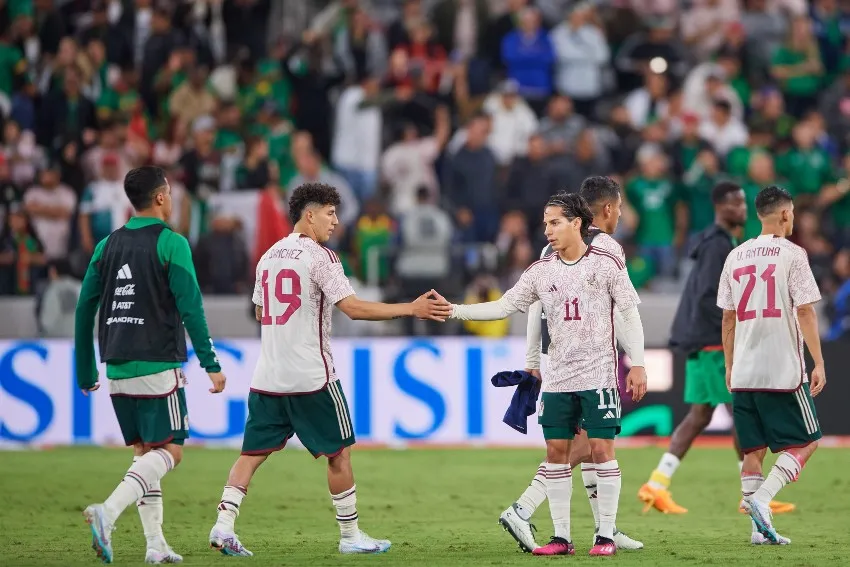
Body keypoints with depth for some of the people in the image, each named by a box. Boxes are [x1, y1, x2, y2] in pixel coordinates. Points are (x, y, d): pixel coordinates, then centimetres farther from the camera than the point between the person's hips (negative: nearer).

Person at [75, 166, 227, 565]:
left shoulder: (107, 246, 10)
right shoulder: (171, 243, -7)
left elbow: (85, 309, 10)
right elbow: (190, 307, -13)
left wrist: (86, 373, 18)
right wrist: (210, 364, -9)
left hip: (117, 368, 6)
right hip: (158, 367, -6)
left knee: (145, 452, 14)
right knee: (169, 451, -3)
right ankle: (108, 511, -24)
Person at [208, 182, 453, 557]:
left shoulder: (269, 257, 12)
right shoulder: (319, 256, -9)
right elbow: (353, 308, -17)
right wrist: (412, 309, -15)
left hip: (267, 378, 6)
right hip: (311, 377, -6)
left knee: (253, 452, 6)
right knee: (339, 452, 6)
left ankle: (224, 524, -7)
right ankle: (350, 535, 12)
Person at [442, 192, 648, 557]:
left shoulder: (606, 264, -4)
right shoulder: (541, 271, 7)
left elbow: (630, 314, -2)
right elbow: (504, 306, 7)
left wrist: (637, 364, -7)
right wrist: (454, 311, -3)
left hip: (599, 376, -4)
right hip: (557, 378, 4)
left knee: (601, 449, -6)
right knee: (556, 451, 2)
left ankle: (606, 534, 1)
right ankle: (561, 536, 8)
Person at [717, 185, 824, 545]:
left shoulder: (736, 256, 11)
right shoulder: (792, 254, -6)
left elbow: (728, 317, 13)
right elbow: (805, 311, -10)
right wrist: (819, 363, -8)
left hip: (743, 375, 5)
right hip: (783, 372, -5)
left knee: (754, 449, 10)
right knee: (806, 442, 4)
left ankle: (760, 527, 6)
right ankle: (761, 500, -14)